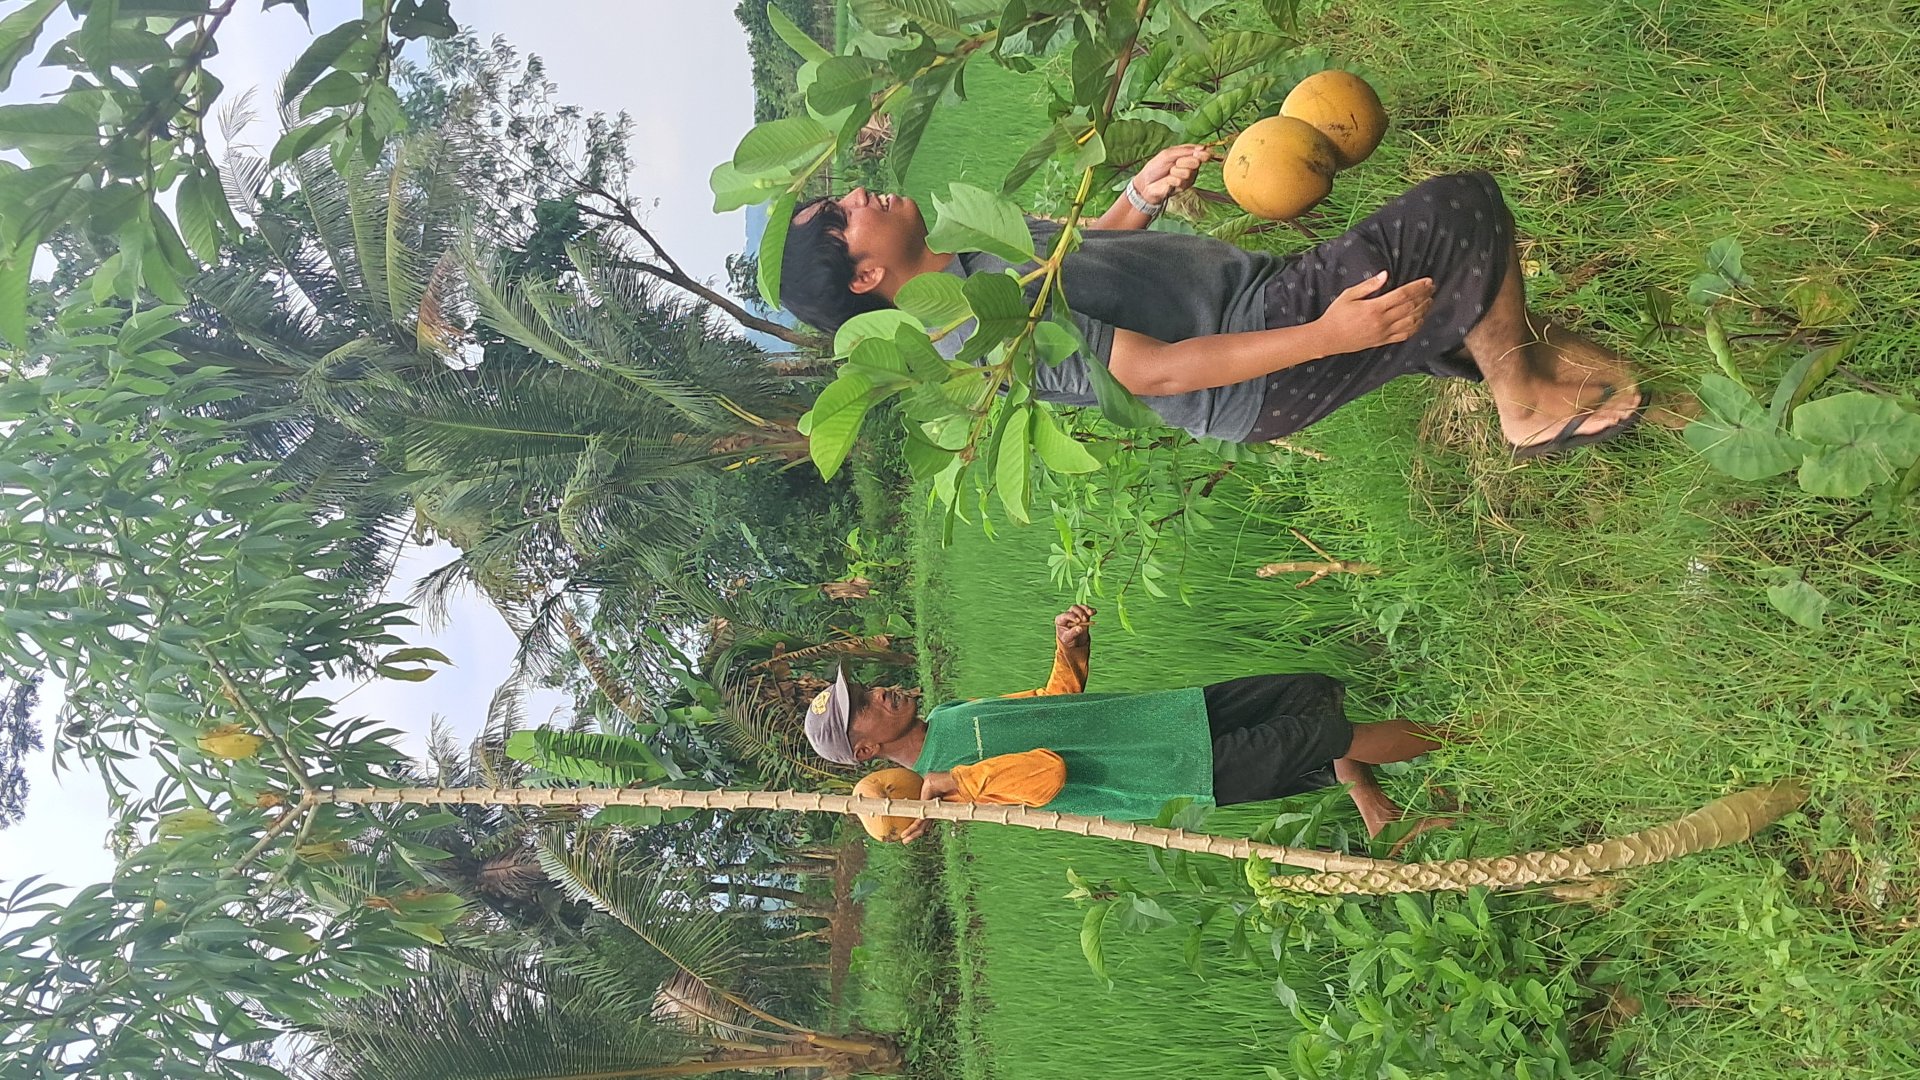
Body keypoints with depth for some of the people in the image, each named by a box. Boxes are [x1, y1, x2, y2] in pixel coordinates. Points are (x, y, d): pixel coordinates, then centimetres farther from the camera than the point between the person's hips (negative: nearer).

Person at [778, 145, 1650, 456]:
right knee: (1466, 213, -12)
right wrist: (1328, 336, -29)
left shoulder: (968, 255, 6)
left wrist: (1139, 196, 7)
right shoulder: (986, 326, -25)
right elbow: (1157, 371, -28)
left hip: (1260, 284, 9)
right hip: (1258, 374, -9)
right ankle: (1528, 399, 7)